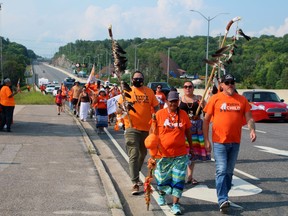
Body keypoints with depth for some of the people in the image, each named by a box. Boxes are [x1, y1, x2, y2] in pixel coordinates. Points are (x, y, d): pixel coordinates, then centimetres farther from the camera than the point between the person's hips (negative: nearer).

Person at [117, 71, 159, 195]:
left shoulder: (149, 92, 7)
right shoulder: (127, 92, -1)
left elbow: (156, 107, 13)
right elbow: (118, 110, -3)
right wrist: (123, 108, -25)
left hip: (146, 128, 4)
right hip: (132, 128, -4)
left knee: (142, 153, 18)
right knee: (134, 155, -11)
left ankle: (135, 175, 39)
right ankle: (135, 183, -10)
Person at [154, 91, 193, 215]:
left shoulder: (183, 114, 2)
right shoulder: (159, 114, -3)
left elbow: (188, 132, 11)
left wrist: (191, 147, 16)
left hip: (180, 154, 1)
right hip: (163, 153, 0)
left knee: (178, 180, -2)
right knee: (162, 177, 15)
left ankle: (175, 204, 4)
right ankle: (161, 195, 43)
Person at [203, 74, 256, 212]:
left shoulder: (242, 100, 6)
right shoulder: (215, 98, -2)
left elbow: (249, 118, 6)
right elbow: (206, 120, 1)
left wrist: (252, 130, -16)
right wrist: (206, 140, -3)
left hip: (235, 142, 4)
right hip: (219, 141, -4)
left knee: (229, 171, 14)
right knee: (221, 171, -10)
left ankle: (224, 196, 28)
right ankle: (223, 200, -11)